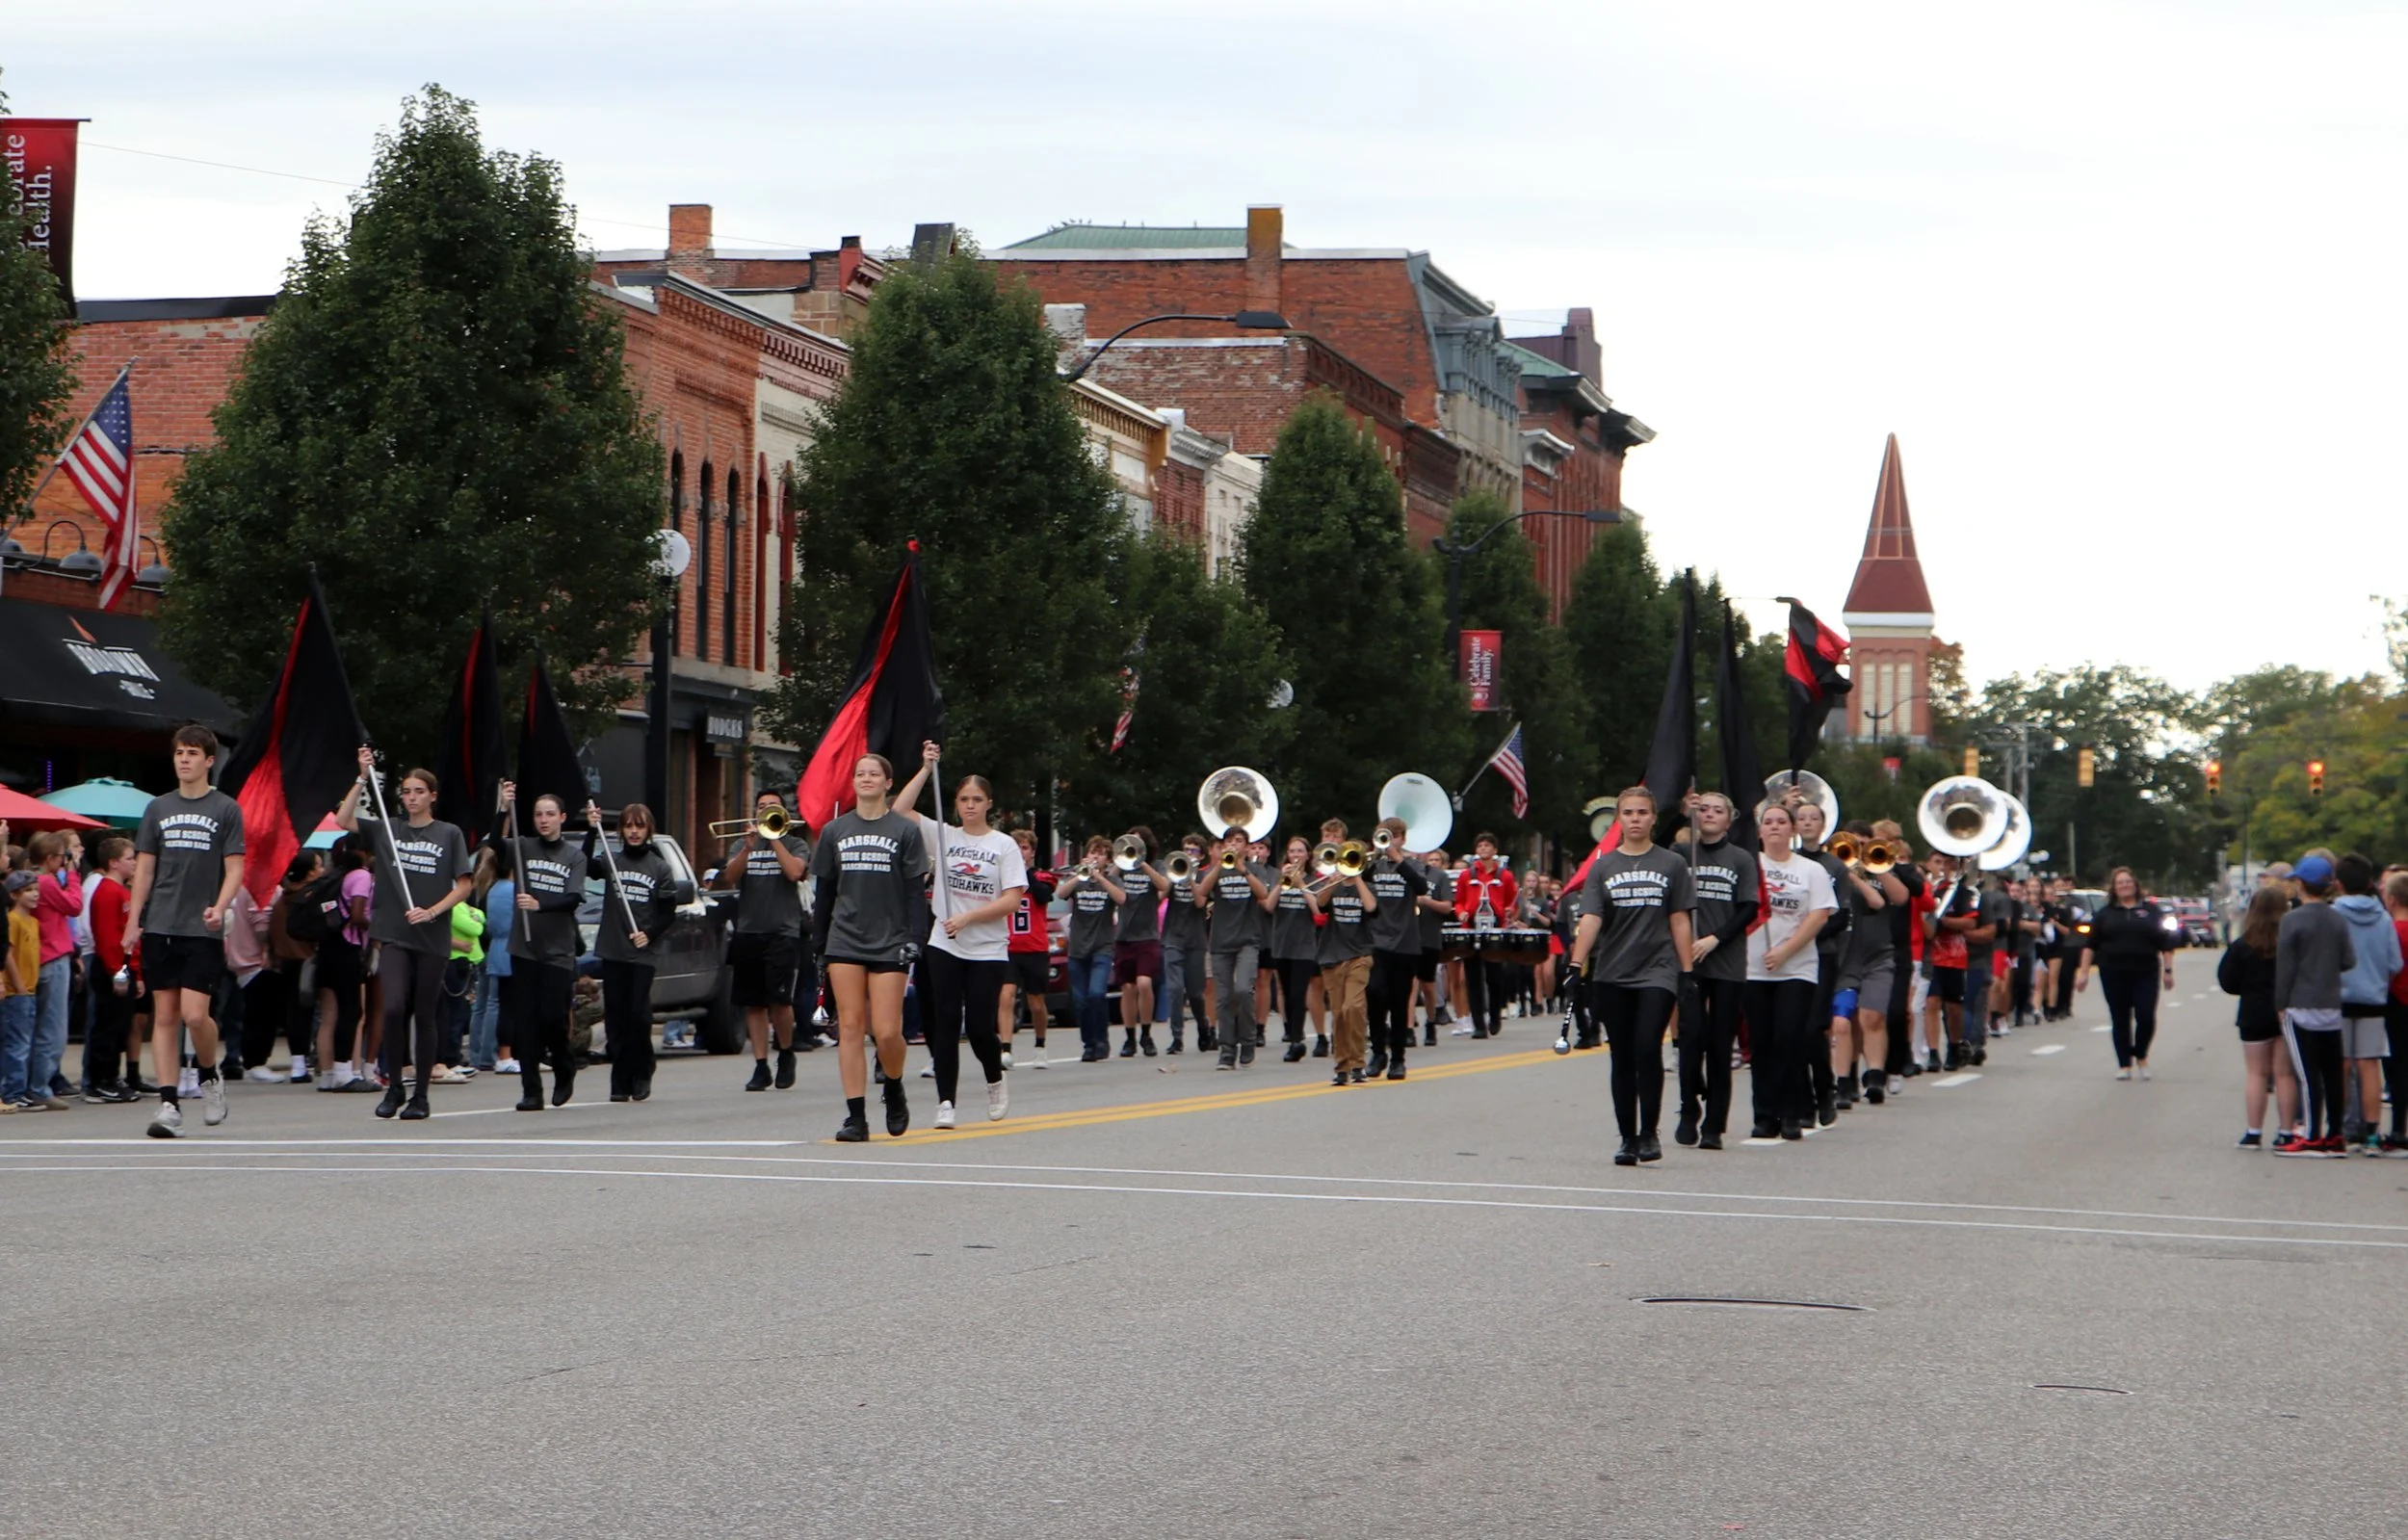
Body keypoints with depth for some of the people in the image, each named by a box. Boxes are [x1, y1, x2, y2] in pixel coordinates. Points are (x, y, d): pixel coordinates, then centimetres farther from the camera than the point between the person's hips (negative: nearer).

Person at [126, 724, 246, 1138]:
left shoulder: (226, 809, 2)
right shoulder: (157, 808, 11)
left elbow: (234, 869, -1)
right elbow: (144, 869, 13)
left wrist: (219, 908, -18)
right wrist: (133, 921, 5)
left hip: (203, 931, -3)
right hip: (160, 928, 3)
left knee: (194, 1014, -11)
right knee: (164, 1016, 0)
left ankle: (210, 1078, 16)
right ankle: (169, 1104, 1)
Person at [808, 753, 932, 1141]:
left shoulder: (905, 831, 3)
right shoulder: (834, 831, 10)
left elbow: (916, 891, 0)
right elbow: (822, 890, 13)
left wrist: (913, 940, -8)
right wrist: (817, 941, 9)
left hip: (890, 944, -2)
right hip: (845, 942, 2)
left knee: (887, 1032, -7)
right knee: (850, 1028, -3)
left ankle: (894, 1091, 22)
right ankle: (856, 1117, -1)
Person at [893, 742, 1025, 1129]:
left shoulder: (1004, 845, 0)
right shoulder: (943, 836, 6)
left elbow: (1012, 900, -8)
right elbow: (899, 811, -4)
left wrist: (967, 918, -16)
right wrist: (926, 770, -8)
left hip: (988, 951, -2)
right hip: (944, 948, 2)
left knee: (979, 1028, -4)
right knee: (945, 1024, -4)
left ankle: (995, 1081, 25)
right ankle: (946, 1102, 0)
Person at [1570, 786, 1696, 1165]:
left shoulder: (1672, 865, 5)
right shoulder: (1603, 866, 6)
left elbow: (1680, 922, 5)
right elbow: (1591, 919, -2)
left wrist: (1688, 973, 1)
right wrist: (1576, 966, -13)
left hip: (1658, 971, -2)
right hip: (1612, 976, 2)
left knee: (1647, 1048, -15)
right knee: (1622, 1058, 6)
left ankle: (1649, 1133, -4)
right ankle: (1628, 1137, 14)